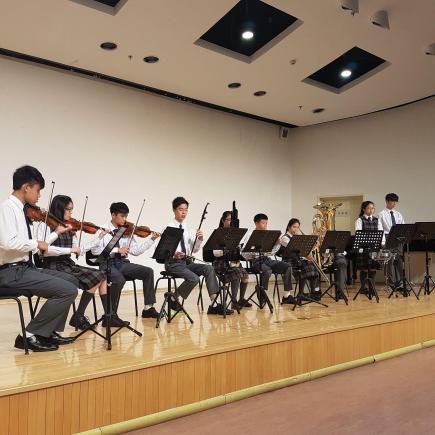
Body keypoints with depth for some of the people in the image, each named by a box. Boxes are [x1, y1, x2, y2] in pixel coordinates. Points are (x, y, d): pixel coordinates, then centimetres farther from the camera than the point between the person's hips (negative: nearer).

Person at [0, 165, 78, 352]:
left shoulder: (21, 210, 13)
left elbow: (30, 248, 15)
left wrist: (56, 233, 20)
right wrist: (36, 243, -14)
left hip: (25, 268, 10)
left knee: (71, 281, 17)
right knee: (68, 290, -17)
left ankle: (50, 331, 17)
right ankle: (30, 335, -6)